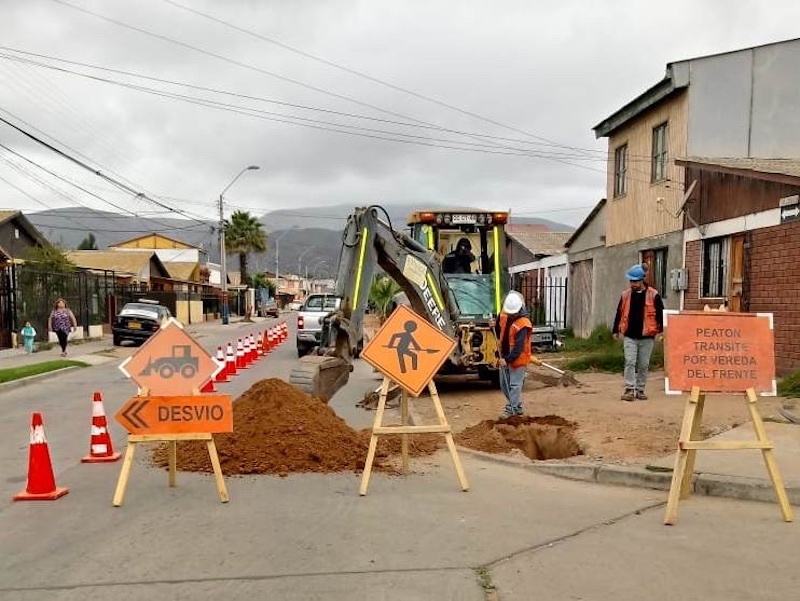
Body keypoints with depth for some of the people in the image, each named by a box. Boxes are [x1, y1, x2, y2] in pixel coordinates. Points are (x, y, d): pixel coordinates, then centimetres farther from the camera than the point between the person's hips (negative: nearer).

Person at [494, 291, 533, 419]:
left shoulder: (523, 325, -25)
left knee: (514, 384, -3)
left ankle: (511, 409, 4)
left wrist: (507, 359, -27)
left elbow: (519, 347, -27)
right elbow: (498, 328, 21)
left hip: (517, 358, -8)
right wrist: (499, 340, 11)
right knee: (504, 384, 15)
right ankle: (517, 406, 28)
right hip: (504, 356, 9)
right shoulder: (504, 315, -2)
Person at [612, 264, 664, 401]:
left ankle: (640, 390, 18)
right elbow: (619, 313, 12)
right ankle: (629, 389, -2)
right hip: (629, 336, 1)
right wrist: (616, 331, 13)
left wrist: (661, 330, -7)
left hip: (646, 337, -1)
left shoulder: (653, 295, -3)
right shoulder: (625, 295, 5)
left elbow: (660, 314, -1)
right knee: (629, 362, -6)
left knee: (643, 365, 7)